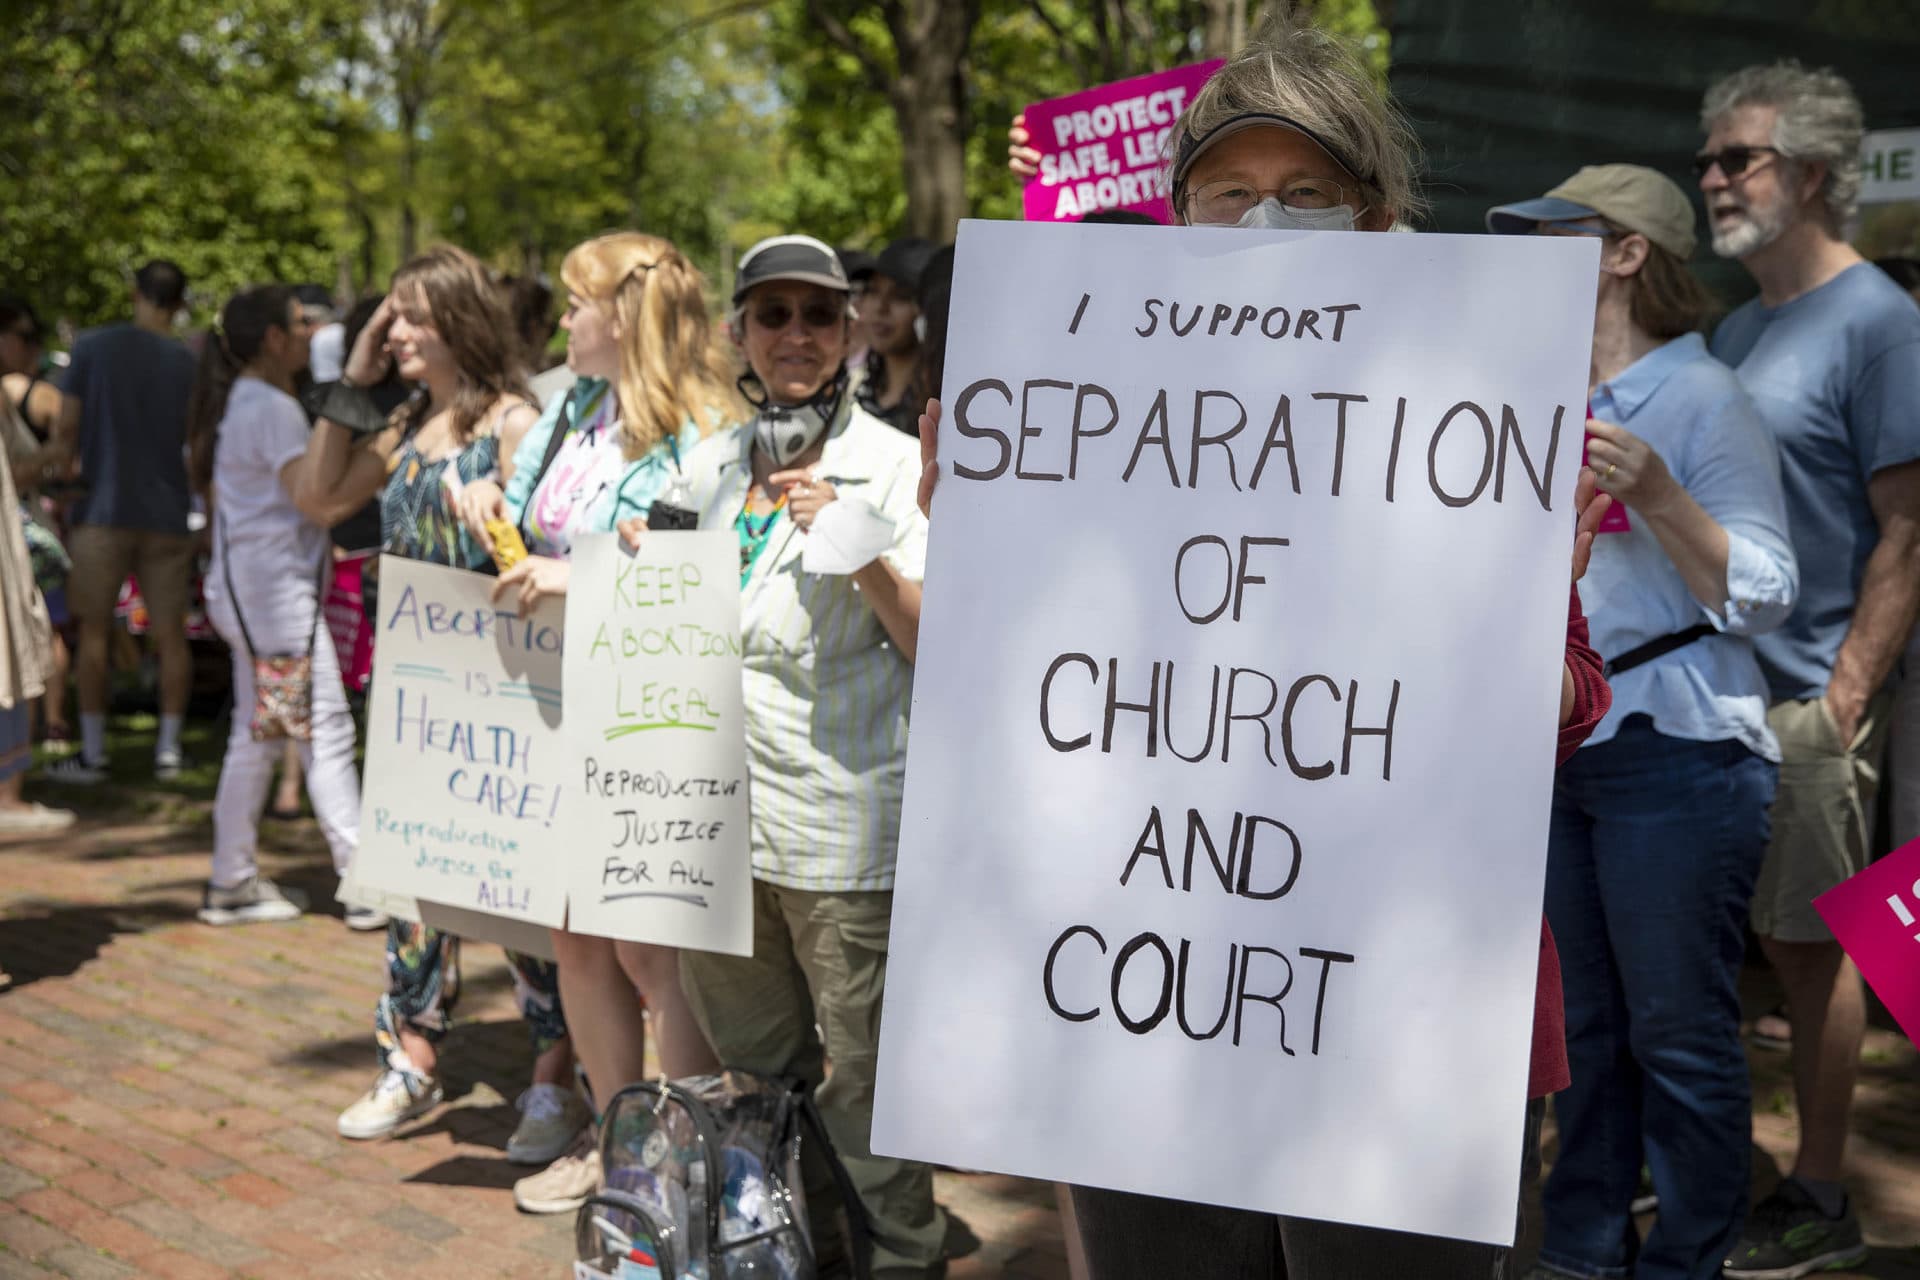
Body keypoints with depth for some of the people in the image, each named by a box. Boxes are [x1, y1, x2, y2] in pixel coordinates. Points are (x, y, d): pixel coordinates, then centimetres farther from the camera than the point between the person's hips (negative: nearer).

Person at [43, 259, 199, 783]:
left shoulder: (93, 347, -4)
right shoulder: (188, 361, 1)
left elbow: (66, 429, -2)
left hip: (104, 509, -2)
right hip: (167, 513, 2)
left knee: (94, 631, 6)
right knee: (170, 633, 8)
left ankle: (92, 753, 7)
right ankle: (168, 749, 9)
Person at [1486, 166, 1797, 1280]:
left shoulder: (1703, 396, -8)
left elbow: (1762, 596, -15)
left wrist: (1653, 493, -25)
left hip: (1672, 755, -7)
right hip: (1552, 748, 7)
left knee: (1678, 1032, -1)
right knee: (1583, 1022, 15)